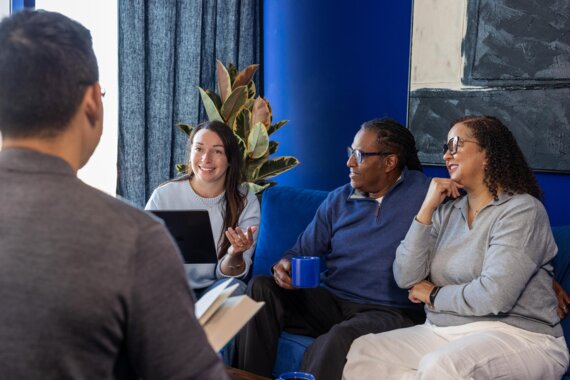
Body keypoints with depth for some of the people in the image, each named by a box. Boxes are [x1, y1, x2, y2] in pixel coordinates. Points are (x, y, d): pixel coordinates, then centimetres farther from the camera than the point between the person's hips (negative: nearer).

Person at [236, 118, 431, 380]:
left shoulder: (423, 192, 0)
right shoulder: (337, 201, 13)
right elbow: (302, 251, 15)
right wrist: (286, 264, -7)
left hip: (389, 311, -5)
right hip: (331, 302, 5)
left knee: (338, 339, -37)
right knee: (261, 287, -13)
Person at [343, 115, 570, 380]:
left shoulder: (522, 209, -9)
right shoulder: (447, 213, 10)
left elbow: (493, 296, -21)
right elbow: (406, 278, 0)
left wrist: (433, 295, -5)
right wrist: (427, 208, -5)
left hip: (516, 337, -6)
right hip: (442, 332, 6)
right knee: (360, 353, -13)